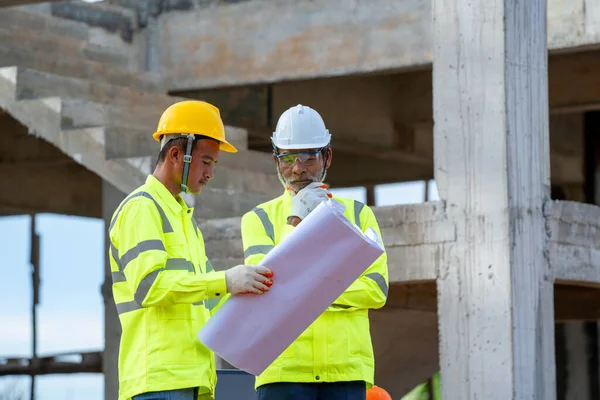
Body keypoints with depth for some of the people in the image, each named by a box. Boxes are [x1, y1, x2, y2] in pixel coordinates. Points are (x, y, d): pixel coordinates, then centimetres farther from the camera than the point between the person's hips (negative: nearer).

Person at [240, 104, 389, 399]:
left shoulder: (358, 214, 14)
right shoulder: (259, 219, 10)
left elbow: (376, 289, 3)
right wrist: (295, 222, -9)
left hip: (347, 369, 1)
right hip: (284, 369, -1)